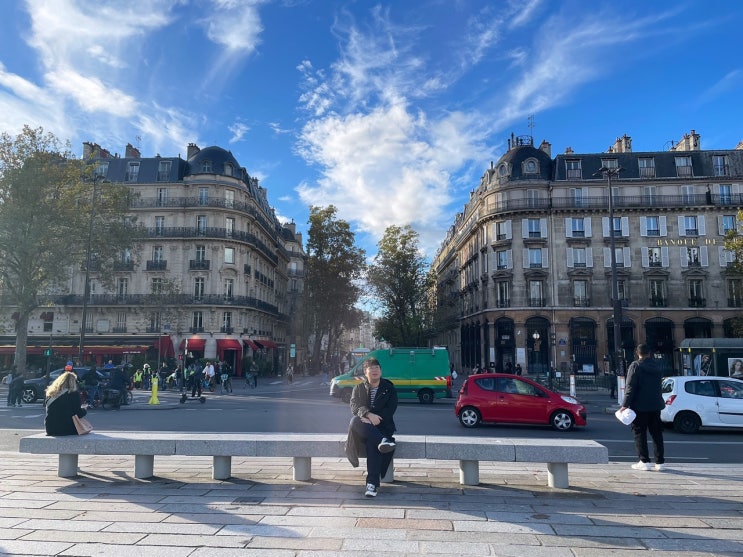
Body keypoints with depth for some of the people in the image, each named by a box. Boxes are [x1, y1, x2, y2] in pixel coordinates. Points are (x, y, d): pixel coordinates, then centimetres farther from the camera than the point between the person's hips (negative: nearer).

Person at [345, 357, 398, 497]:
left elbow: (390, 410, -3)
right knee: (355, 421, -33)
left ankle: (373, 482, -35)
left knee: (372, 441, -34)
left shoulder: (389, 388, 10)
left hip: (383, 425, -1)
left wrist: (375, 419, -19)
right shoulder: (359, 388, 14)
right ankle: (382, 441, -42)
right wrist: (369, 415, -24)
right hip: (364, 425, 2)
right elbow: (354, 406, -3)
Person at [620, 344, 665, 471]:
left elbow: (630, 387, -15)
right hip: (655, 405, 6)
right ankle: (660, 461, 12)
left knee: (640, 433, 1)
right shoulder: (657, 367, 10)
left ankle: (644, 461, -2)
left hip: (640, 406, -6)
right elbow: (659, 386, 18)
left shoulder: (635, 366, -10)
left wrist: (625, 405, -15)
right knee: (656, 433, 11)